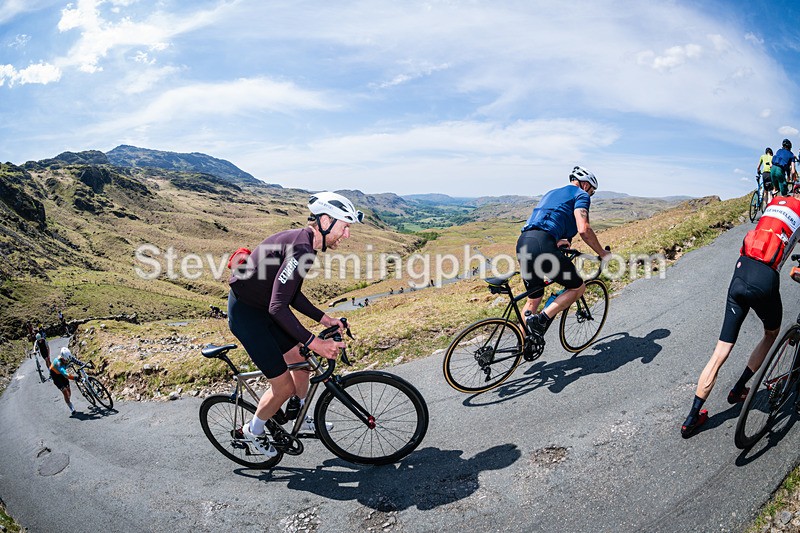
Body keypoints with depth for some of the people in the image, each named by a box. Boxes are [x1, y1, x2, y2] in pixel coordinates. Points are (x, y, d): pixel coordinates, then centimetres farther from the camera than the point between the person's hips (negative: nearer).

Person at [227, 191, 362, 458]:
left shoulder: (302, 241, 3)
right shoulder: (301, 250, -29)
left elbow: (292, 295, 10)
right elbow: (278, 307, -32)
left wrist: (324, 318, 5)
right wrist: (314, 343, -31)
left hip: (262, 307, 10)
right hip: (246, 313, -10)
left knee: (300, 360, 17)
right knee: (284, 385, -2)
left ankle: (302, 419, 39)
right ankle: (254, 430, 25)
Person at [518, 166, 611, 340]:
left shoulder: (551, 193, 33)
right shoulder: (581, 194, 10)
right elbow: (584, 229, -5)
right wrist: (602, 253, 7)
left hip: (522, 243, 8)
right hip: (541, 245, -8)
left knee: (534, 297, 21)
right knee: (578, 287, 10)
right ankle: (541, 319, -4)